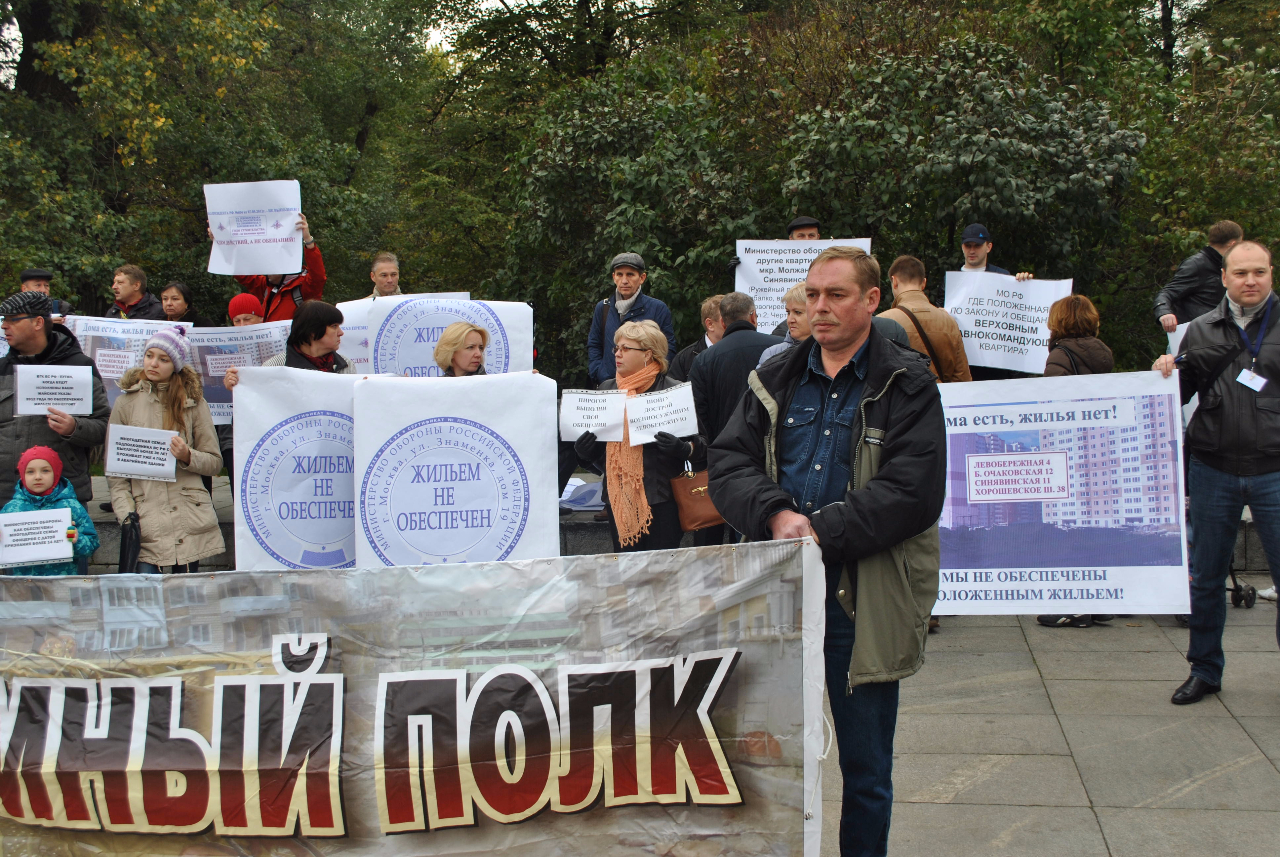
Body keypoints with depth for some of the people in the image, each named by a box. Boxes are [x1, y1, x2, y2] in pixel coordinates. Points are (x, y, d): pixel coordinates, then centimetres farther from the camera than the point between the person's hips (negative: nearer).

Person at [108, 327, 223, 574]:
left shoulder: (193, 403, 11)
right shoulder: (126, 403, 9)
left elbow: (215, 463, 11)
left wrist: (187, 457, -10)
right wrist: (126, 516, -5)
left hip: (190, 521, 1)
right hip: (146, 523, 0)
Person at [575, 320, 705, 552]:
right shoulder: (607, 389, 12)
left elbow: (700, 444, -3)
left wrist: (681, 448, -23)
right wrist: (584, 449, 1)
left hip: (660, 498, -4)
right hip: (619, 498, 5)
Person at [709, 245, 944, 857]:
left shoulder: (907, 386, -2)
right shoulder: (776, 381, 11)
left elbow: (913, 491, -14)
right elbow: (727, 464, 3)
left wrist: (821, 531, -20)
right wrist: (777, 516, -16)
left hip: (863, 597, -3)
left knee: (865, 766, 9)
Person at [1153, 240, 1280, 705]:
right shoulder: (1202, 330, 8)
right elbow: (1180, 393, 14)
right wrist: (1166, 373, -6)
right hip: (1214, 470, 2)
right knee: (1206, 576, 10)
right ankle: (1205, 670, 25)